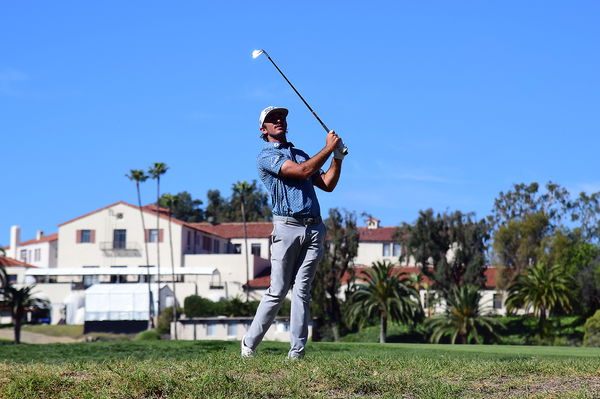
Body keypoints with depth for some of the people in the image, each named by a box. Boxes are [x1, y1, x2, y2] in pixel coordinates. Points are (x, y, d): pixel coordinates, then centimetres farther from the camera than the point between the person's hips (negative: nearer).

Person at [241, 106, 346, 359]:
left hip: (314, 228, 5)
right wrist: (328, 148, -4)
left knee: (302, 291, -1)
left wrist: (338, 158, 9)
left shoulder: (301, 154, 25)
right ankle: (248, 345, 6)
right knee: (277, 291, -6)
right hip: (287, 226, -5)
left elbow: (327, 185, 21)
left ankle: (297, 352, -3)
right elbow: (302, 171, -12)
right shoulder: (266, 157, 2)